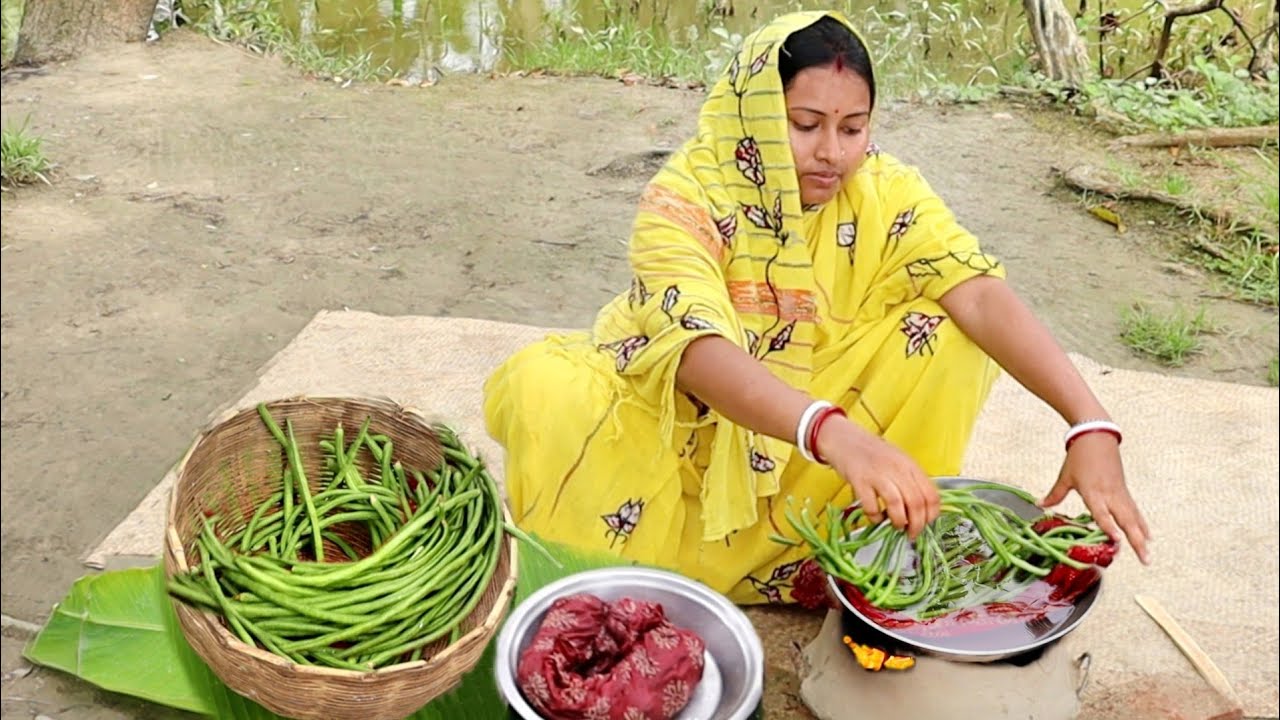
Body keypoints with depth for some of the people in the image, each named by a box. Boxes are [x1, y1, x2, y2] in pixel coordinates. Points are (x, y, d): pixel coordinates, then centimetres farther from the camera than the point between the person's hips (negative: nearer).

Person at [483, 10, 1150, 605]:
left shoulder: (883, 191, -15)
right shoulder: (684, 196, -26)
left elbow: (980, 294, -27)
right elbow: (700, 355, -41)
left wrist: (1090, 423, -42)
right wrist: (833, 433, -60)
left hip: (814, 399, 3)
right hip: (681, 415, -2)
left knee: (947, 333, -21)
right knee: (543, 390, -32)